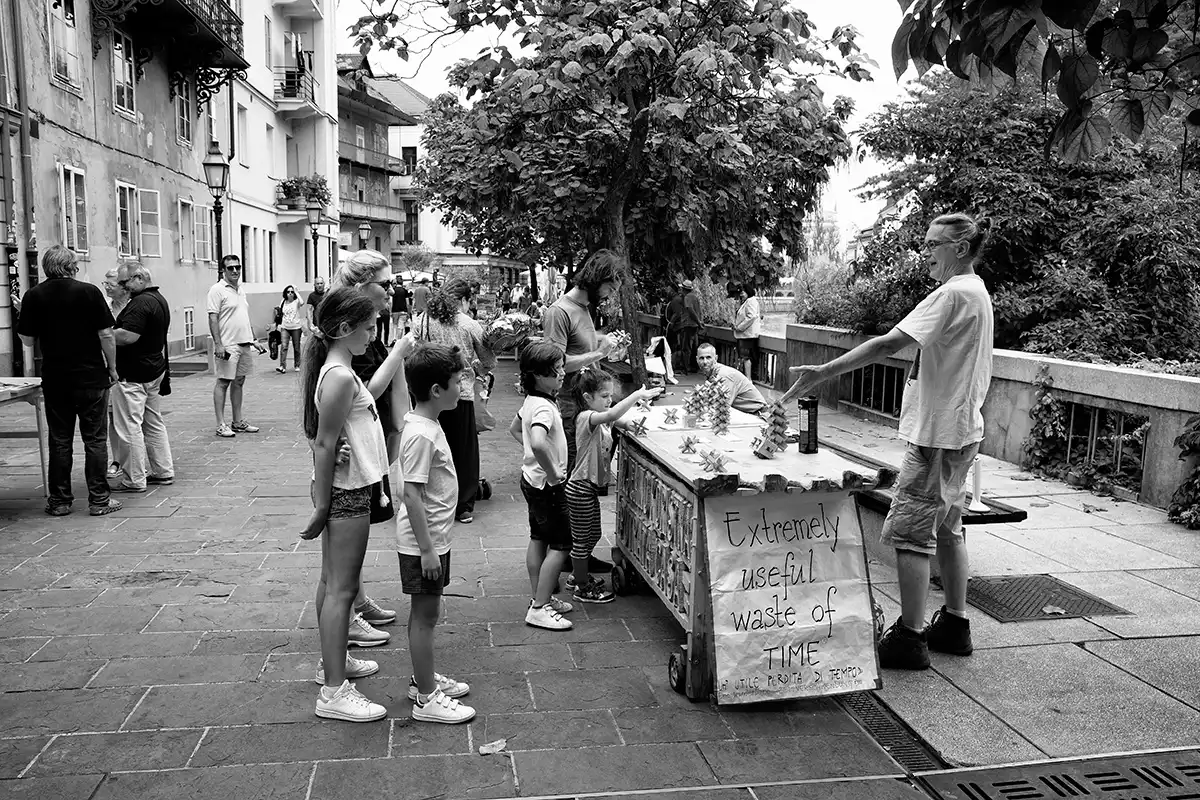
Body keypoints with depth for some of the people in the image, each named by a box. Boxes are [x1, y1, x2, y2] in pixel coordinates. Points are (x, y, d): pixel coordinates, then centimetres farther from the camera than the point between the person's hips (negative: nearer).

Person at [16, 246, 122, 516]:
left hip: (55, 380, 2)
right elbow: (106, 335, -8)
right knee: (95, 439, 4)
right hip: (92, 377, -2)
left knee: (59, 441, 10)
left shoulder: (34, 295, -2)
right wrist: (112, 368, 2)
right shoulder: (89, 292, -8)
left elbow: (28, 340, 1)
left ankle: (59, 500, 15)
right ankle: (99, 500, 6)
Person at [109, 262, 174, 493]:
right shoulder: (160, 299, 14)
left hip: (133, 374, -10)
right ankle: (163, 471, 21)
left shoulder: (141, 302, -19)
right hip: (155, 369, 10)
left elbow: (127, 336, -27)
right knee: (154, 423, 16)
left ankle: (134, 479, 1)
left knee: (130, 427, -4)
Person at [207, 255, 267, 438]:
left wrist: (253, 340, 20)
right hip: (228, 345, -8)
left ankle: (238, 421, 18)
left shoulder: (241, 290, 16)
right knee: (223, 383, -4)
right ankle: (220, 425, -1)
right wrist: (218, 344, -21)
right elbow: (212, 318, -14)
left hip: (244, 344, 8)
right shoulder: (218, 290, -8)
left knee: (239, 382, 12)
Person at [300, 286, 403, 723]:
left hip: (347, 489, 10)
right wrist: (322, 506, -19)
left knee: (333, 580, 20)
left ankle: (332, 660, 34)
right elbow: (325, 445, -21)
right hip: (347, 491, -10)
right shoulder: (340, 377, -21)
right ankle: (334, 691, 1)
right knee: (341, 588, -5)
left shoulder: (337, 370, 10)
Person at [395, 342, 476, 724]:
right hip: (423, 542, -10)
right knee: (425, 614, 0)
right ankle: (426, 699, 11)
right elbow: (411, 495, -25)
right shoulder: (420, 435, -24)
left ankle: (424, 679, 33)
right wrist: (426, 549, -23)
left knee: (425, 613, 19)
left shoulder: (427, 425, 7)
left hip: (433, 538, 10)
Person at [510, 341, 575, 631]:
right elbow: (538, 443, -44)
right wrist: (553, 473, -30)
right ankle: (540, 609, 1)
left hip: (532, 479, 10)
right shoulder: (544, 407, -26)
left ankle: (539, 598, 27)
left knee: (538, 539, 16)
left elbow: (514, 429, 23)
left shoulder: (531, 401, 6)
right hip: (546, 485, -10)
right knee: (561, 544, -3)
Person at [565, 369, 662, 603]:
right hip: (581, 487, -10)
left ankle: (577, 576, 39)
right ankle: (583, 588, 17)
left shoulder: (602, 417, 8)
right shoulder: (586, 417, -22)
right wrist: (638, 395, -40)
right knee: (582, 539, 4)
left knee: (592, 535, 22)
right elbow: (612, 415, -40)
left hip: (591, 486, 10)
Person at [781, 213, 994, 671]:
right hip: (961, 430, 10)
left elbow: (889, 344, -25)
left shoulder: (953, 295, -19)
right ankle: (954, 625, 27)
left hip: (937, 433, -10)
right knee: (946, 528, 18)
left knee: (909, 530, -4)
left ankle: (910, 638, 2)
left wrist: (823, 373, -24)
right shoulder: (976, 292, 13)